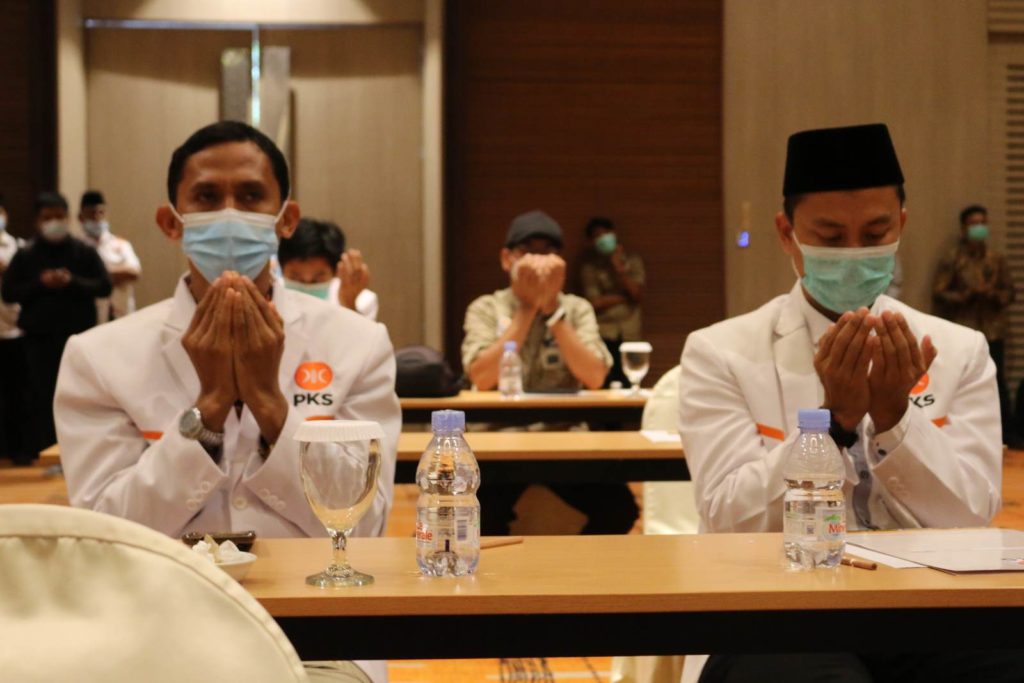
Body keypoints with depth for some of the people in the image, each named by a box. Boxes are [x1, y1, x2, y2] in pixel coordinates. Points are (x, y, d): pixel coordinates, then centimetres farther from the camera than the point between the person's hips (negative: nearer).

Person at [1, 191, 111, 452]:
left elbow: (104, 286, -1)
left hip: (79, 336, -1)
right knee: (45, 399, 1)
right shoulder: (25, 255, 6)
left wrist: (72, 282, -15)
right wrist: (40, 284, -12)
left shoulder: (84, 252, 5)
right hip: (39, 338, 1)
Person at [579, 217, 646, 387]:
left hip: (630, 334, 2)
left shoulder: (632, 261, 11)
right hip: (604, 335, -2)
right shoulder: (590, 266, 4)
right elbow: (595, 303, -4)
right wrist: (625, 296, -3)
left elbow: (638, 296, 0)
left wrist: (620, 270, -7)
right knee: (604, 385, -9)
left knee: (629, 385, -6)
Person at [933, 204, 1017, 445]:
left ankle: (1008, 433, 10)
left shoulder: (997, 259, 9)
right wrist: (967, 295, -15)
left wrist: (994, 294, -9)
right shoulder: (952, 259, -1)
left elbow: (1009, 291, 12)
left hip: (993, 330, 3)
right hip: (963, 331, -3)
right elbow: (939, 294, -4)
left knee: (998, 382, 4)